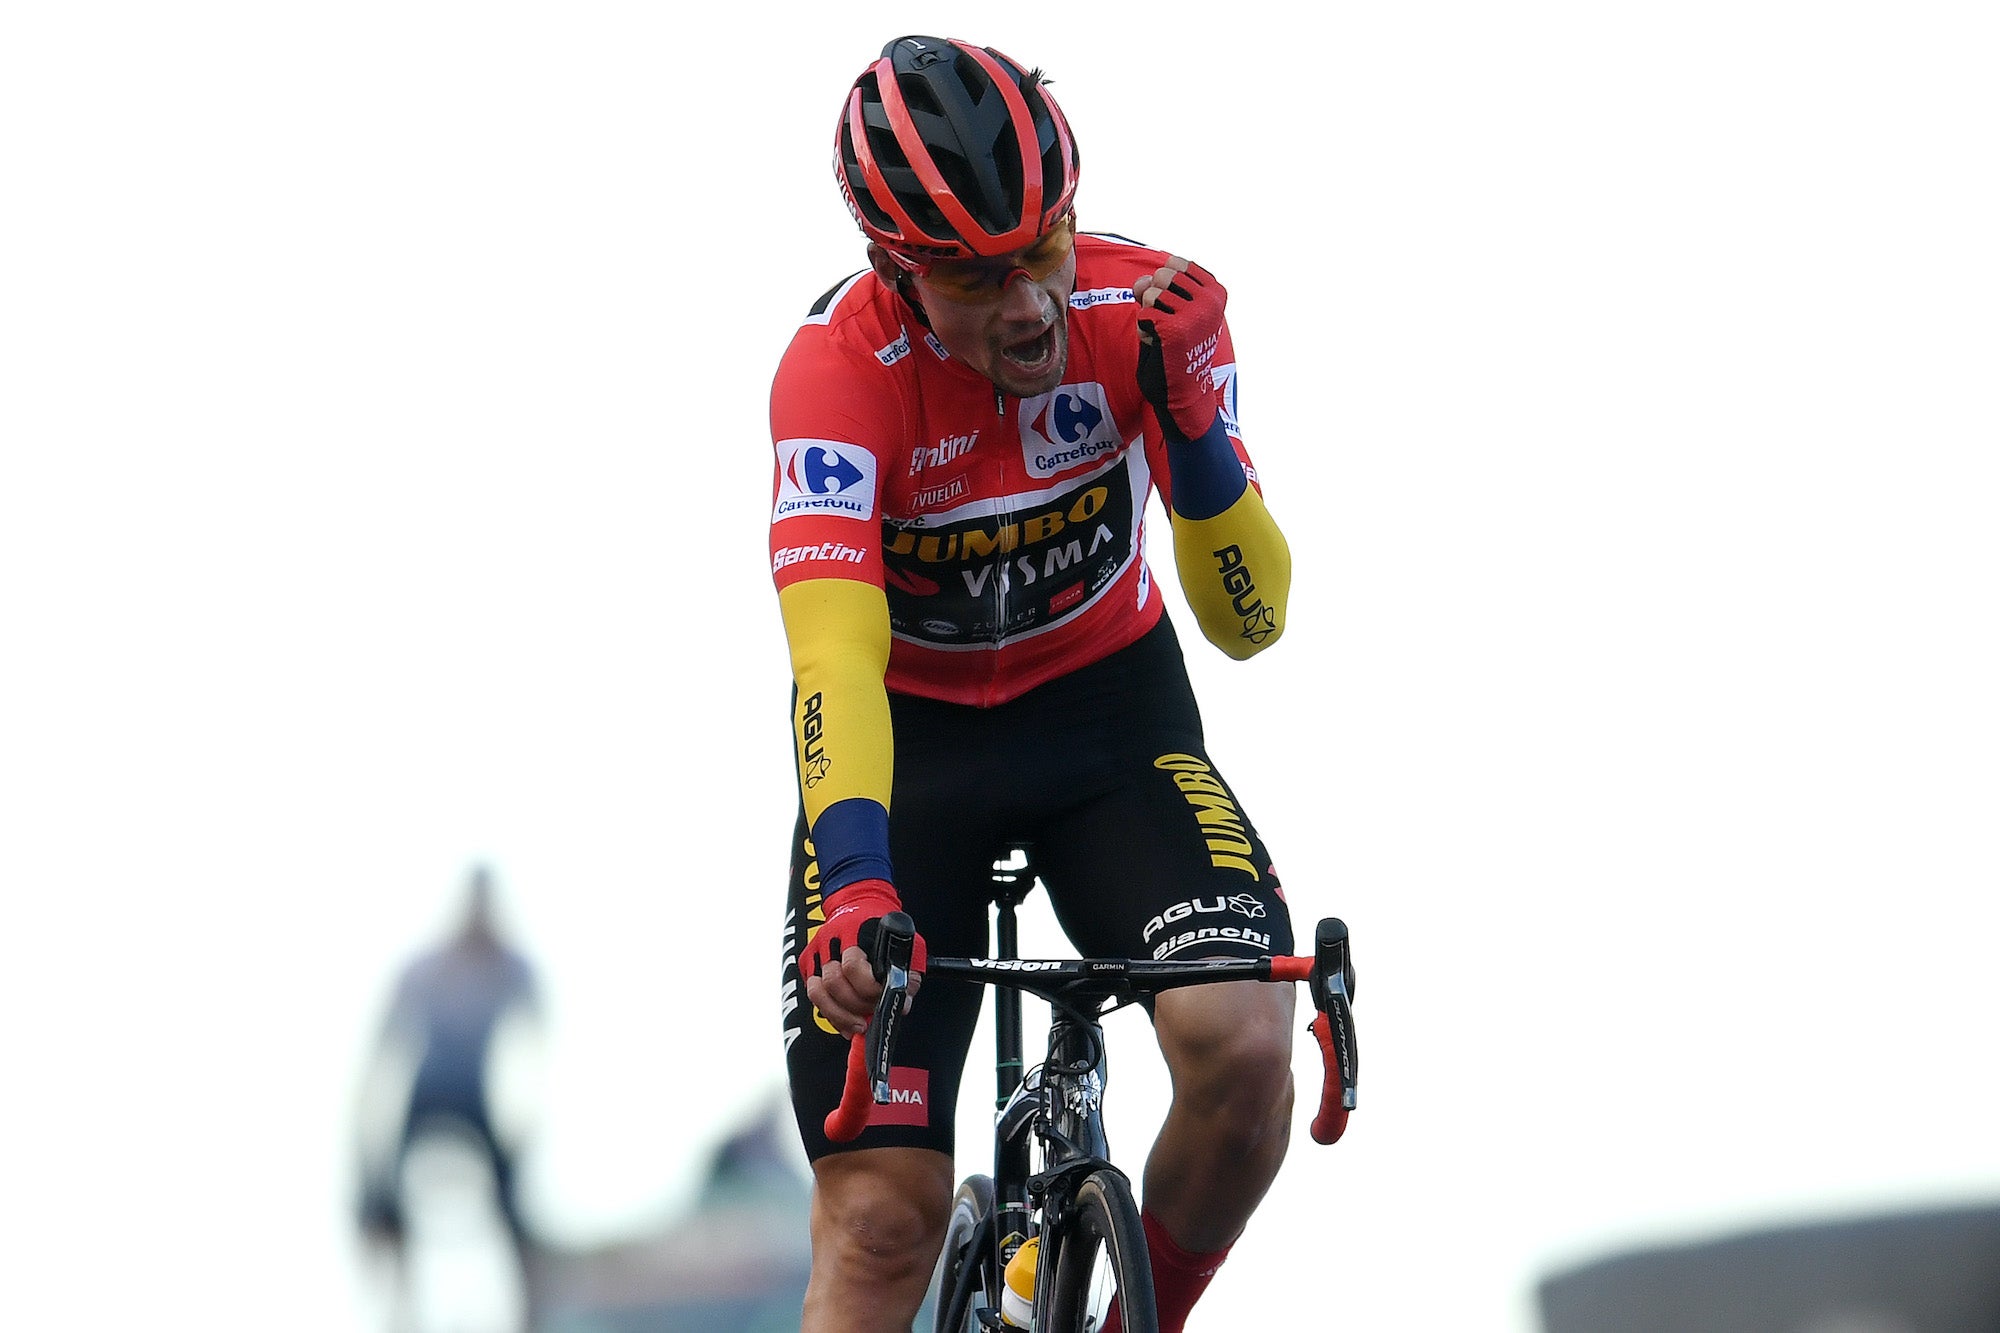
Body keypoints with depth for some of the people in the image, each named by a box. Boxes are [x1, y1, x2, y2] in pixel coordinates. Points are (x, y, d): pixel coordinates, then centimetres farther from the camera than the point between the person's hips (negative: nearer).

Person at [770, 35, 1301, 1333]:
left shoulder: (1149, 310, -20)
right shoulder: (839, 365, -28)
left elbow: (1250, 621, -19)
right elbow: (833, 653, -40)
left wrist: (1188, 419, -36)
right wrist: (854, 885, -56)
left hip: (1109, 704, 2)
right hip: (905, 733, -2)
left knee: (1246, 1047, -26)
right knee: (882, 1217, -12)